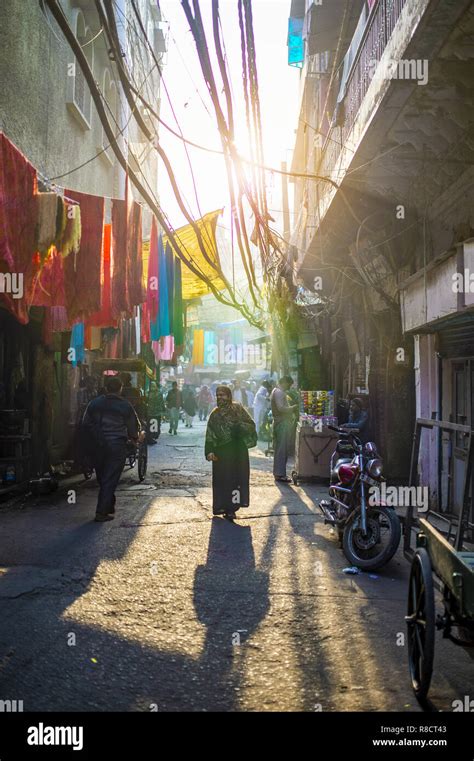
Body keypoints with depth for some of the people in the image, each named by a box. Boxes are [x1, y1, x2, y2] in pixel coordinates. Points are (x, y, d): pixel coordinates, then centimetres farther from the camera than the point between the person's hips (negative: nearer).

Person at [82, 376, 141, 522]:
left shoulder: (94, 403, 4)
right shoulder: (126, 406, -4)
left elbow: (86, 424, 8)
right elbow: (133, 428, 1)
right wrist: (136, 437, 22)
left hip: (97, 447, 3)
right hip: (116, 447, -3)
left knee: (102, 478, 16)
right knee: (110, 480, 0)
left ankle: (109, 508, 26)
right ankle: (102, 512, -4)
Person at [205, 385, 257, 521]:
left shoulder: (237, 409, 1)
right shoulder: (215, 414, 8)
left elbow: (251, 425, -1)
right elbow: (210, 435, 4)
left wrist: (239, 426, -19)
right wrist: (210, 451, -7)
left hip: (238, 451, -2)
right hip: (221, 452, 2)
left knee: (235, 477, -2)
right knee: (221, 479, 2)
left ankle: (231, 507, 4)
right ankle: (223, 507, 10)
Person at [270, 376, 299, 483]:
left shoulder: (277, 391, 18)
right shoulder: (279, 392, -15)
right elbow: (281, 408, -24)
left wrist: (291, 409, 10)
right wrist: (293, 408, -13)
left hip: (280, 423, 11)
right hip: (282, 424, -11)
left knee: (279, 449, 14)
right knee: (282, 449, -8)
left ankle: (278, 472, 20)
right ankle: (280, 474, -6)